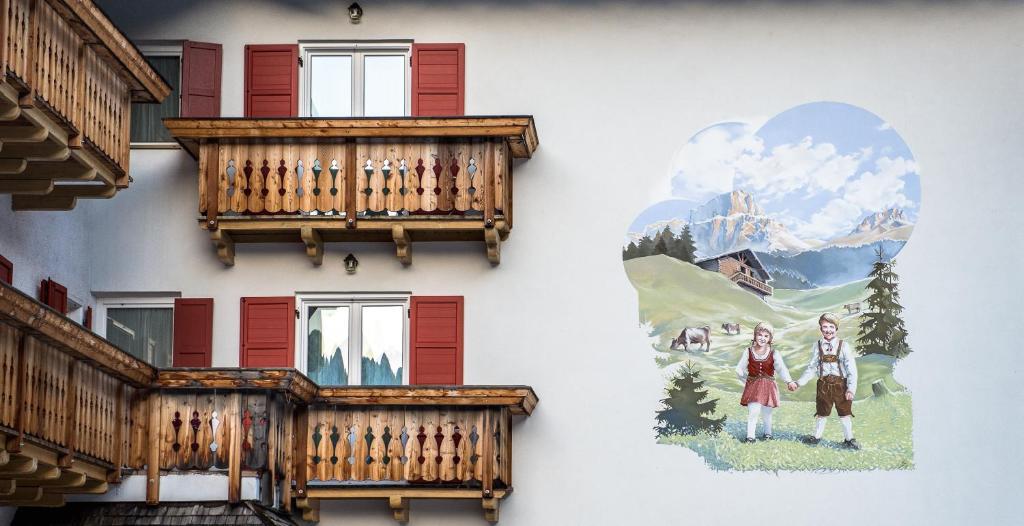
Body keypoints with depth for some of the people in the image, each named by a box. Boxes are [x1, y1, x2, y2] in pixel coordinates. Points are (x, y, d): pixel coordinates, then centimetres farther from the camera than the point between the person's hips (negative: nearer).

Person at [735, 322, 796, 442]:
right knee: (753, 412, -14)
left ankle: (768, 433, 35)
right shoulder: (748, 352, -2)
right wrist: (745, 379, -1)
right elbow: (739, 369, 6)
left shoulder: (774, 353, -4)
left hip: (768, 386, 1)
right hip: (752, 386, -1)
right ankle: (750, 436, -4)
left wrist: (789, 381, -26)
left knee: (766, 413, 12)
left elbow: (781, 368, -14)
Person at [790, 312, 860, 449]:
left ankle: (849, 439, 17)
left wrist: (851, 388, -13)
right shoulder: (817, 346, 4)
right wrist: (799, 383, 5)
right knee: (821, 412, 13)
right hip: (824, 384, 2)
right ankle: (817, 437, 27)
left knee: (845, 413, 5)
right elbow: (812, 368, 10)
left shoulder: (843, 346, -5)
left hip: (840, 384, -2)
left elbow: (851, 370, -6)